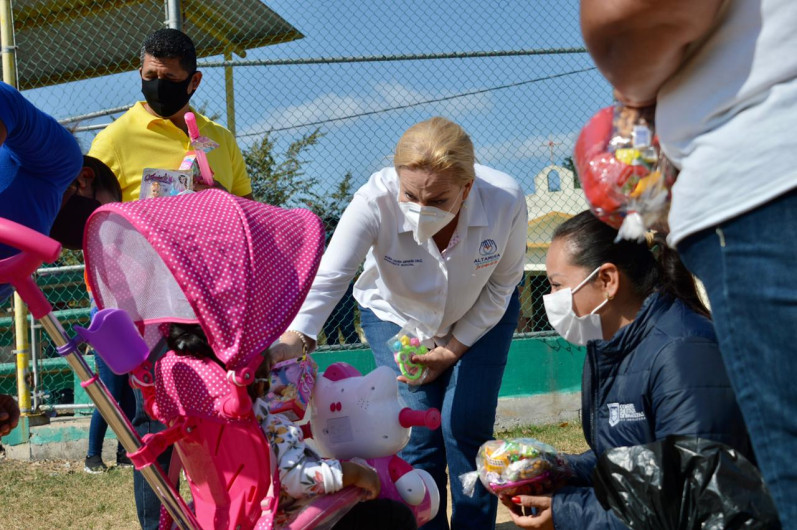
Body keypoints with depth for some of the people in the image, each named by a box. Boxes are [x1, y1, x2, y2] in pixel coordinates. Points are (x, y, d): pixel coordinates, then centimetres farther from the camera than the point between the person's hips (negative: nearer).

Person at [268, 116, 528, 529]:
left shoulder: (506, 201, -31)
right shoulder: (375, 200, -36)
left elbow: (502, 283, -15)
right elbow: (328, 276, -44)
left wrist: (454, 349, -14)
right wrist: (295, 338, -62)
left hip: (480, 318, 0)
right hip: (395, 316, 0)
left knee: (466, 429, -8)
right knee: (417, 436, -9)